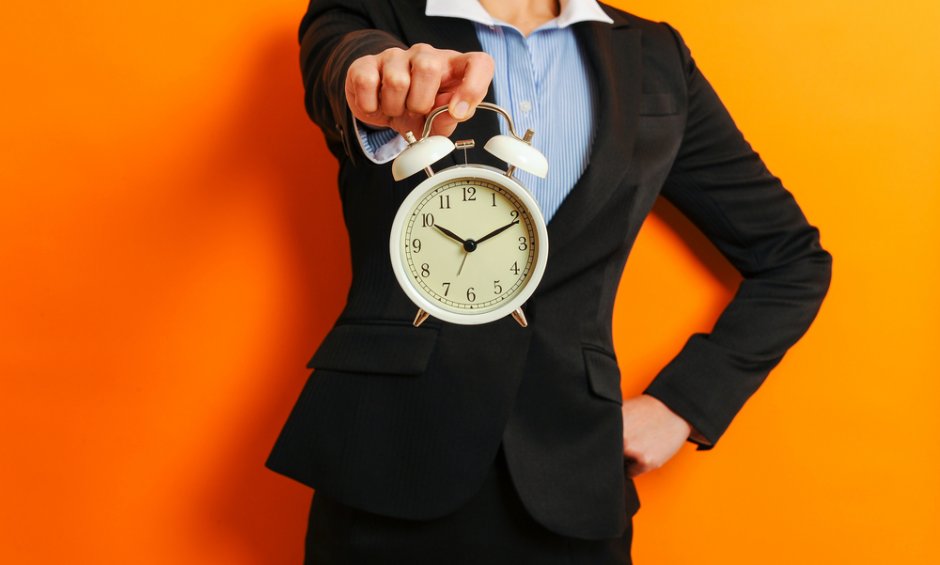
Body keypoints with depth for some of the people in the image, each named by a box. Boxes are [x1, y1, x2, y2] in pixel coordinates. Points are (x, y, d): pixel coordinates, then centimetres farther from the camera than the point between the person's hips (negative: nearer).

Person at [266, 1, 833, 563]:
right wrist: (376, 70, -43)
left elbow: (792, 256, 10)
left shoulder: (654, 55, 7)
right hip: (387, 459, -1)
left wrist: (682, 405, 1)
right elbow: (341, 58, -21)